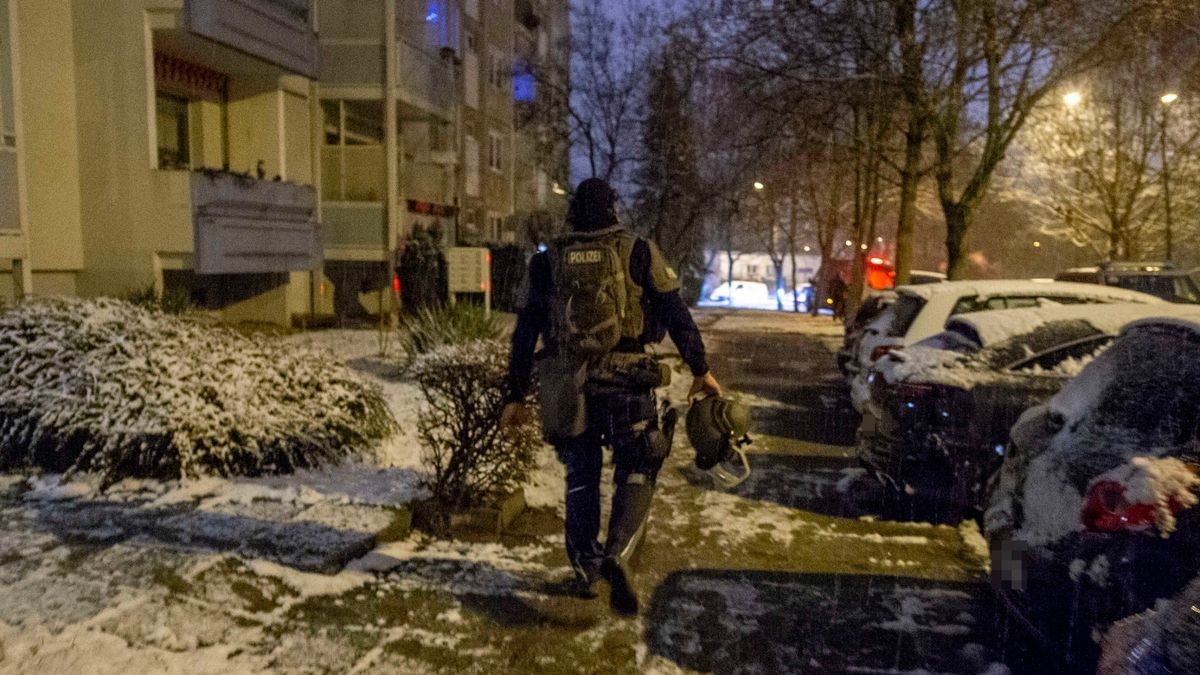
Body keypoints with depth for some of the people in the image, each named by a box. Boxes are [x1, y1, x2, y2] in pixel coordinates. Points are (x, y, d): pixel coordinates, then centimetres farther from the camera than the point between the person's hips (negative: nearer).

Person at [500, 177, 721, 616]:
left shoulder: (547, 262, 8)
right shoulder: (639, 253, 1)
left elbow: (525, 332, 8)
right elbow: (676, 315, -1)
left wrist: (517, 396, 13)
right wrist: (701, 370, 7)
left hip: (567, 387, 3)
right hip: (626, 383, -2)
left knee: (581, 478, 17)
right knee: (635, 476, 8)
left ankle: (585, 569, 23)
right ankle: (617, 555, -14)